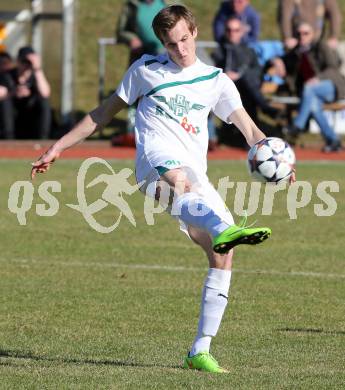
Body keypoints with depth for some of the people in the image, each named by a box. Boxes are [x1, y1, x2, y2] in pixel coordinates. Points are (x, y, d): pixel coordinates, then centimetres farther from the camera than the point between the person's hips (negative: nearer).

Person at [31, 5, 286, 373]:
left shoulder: (215, 81, 18)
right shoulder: (146, 69, 15)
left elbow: (247, 126, 7)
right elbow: (105, 111, 22)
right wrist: (58, 147, 20)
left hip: (195, 176, 4)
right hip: (155, 161, -4)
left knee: (223, 254, -10)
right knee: (180, 180, -41)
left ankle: (200, 350, -4)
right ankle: (223, 229, -76)